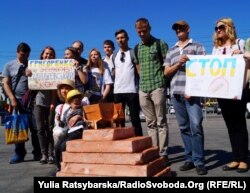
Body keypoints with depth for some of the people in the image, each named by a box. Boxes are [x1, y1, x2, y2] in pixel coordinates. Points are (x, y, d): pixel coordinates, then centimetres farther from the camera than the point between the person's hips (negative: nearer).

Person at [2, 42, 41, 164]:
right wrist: (12, 99, -7)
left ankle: (37, 153, 7)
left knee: (35, 128, -2)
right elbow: (6, 83, 4)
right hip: (17, 100, 1)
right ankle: (19, 154, 14)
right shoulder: (9, 65, 10)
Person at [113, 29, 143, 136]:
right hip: (117, 91, 5)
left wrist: (141, 86, -6)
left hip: (131, 90, -5)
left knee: (135, 119, 0)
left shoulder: (133, 53, 1)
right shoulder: (114, 56, 15)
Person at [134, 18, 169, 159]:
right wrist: (145, 79, 11)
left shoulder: (160, 44, -1)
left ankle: (163, 153, 3)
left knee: (161, 122, -2)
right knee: (150, 123, 10)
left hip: (158, 87, -5)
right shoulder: (137, 48, 14)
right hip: (143, 89, 5)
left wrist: (161, 79, -5)